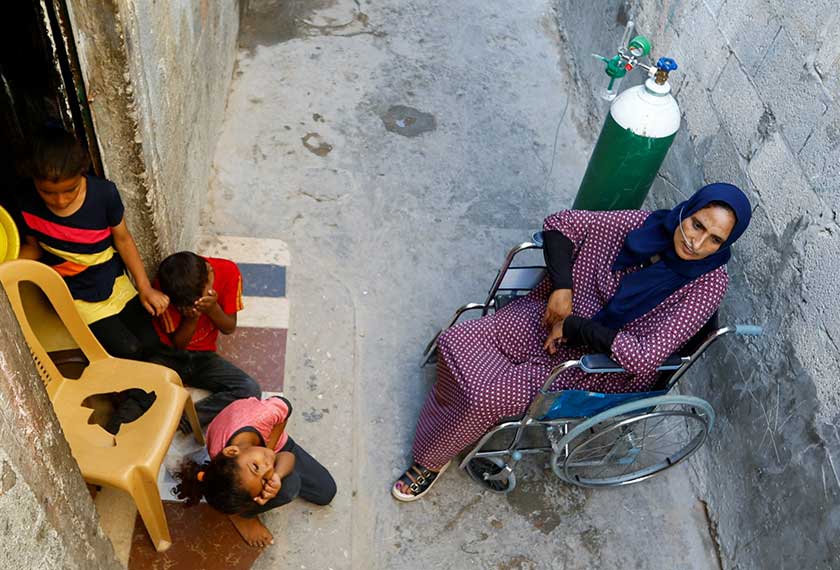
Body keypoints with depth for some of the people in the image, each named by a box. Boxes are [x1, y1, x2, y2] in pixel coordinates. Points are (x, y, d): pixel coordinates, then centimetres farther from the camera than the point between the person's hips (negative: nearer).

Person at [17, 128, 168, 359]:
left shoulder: (104, 192, -20)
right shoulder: (27, 204, -18)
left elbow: (123, 239, -7)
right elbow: (33, 248, -1)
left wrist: (145, 288, -5)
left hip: (115, 282, 2)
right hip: (76, 296, -1)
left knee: (150, 343, -2)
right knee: (128, 350, -13)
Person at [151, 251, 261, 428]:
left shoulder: (228, 272, -16)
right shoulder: (165, 287, -20)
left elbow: (230, 328, -5)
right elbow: (178, 343, -10)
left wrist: (212, 309, -26)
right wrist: (191, 318, -30)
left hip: (203, 355, 3)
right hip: (168, 354, -2)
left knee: (250, 390, -24)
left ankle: (183, 418, -24)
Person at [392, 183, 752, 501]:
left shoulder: (708, 283, -21)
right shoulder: (648, 225, -11)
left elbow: (645, 356, -29)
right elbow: (561, 224, -3)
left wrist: (572, 327, -22)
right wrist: (561, 287, -16)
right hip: (555, 315, 4)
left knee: (488, 395, -16)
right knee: (457, 344, -8)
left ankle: (433, 459, 13)